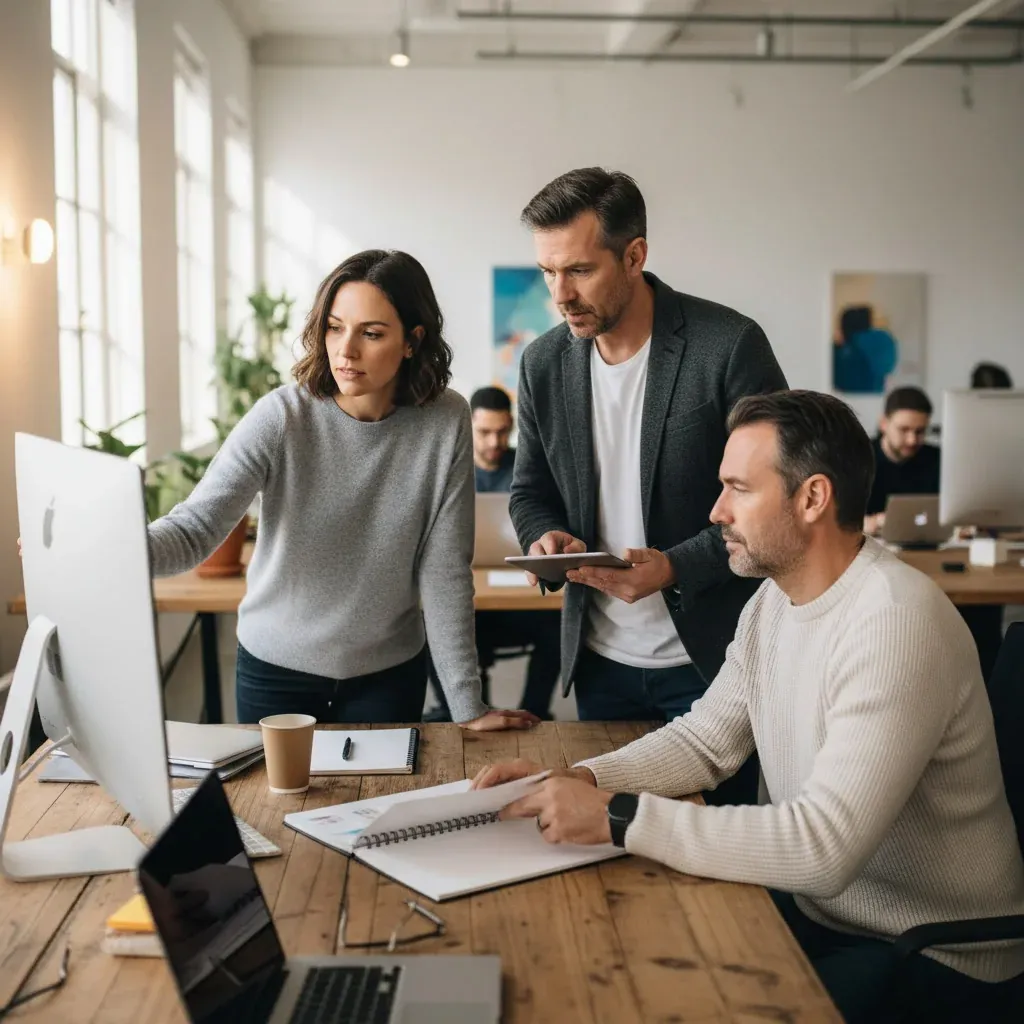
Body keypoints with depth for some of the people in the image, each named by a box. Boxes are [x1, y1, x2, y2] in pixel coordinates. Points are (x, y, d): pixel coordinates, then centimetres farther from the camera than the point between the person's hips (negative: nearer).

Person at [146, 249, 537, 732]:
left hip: (388, 673, 1)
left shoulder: (445, 424, -14)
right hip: (275, 671, 0)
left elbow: (444, 571, -11)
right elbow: (195, 528, -23)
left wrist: (467, 706, -12)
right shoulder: (281, 418, -18)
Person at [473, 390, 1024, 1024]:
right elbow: (705, 741, 8)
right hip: (818, 905, 7)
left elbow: (824, 847, -32)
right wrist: (579, 780, -10)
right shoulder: (774, 601, 2)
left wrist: (619, 816, -29)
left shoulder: (895, 621, -27)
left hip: (930, 958, -7)